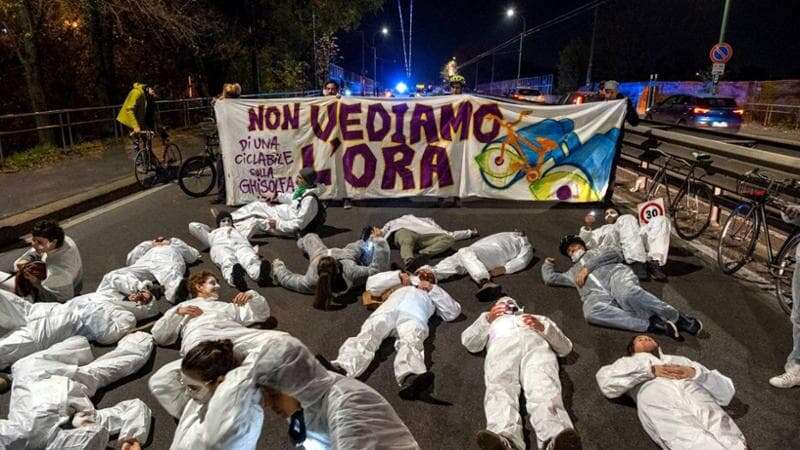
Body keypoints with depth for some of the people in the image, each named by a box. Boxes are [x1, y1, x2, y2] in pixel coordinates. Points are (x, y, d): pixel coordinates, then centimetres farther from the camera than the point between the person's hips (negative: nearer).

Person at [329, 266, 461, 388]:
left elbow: (453, 312, 25)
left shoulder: (435, 293, 42)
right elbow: (371, 285, 32)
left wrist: (433, 289, 19)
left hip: (414, 315, -2)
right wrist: (398, 276, 23)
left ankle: (411, 375, -67)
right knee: (367, 336, -31)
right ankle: (342, 367, -54)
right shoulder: (401, 283, 45)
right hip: (387, 309, 2)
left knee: (412, 342, -38)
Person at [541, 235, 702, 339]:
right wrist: (548, 264, 50)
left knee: (627, 294, -40)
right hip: (596, 294, 1)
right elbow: (550, 278, 32)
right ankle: (652, 325, -38)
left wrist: (587, 267, 4)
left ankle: (680, 319, -26)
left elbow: (615, 253, 10)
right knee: (591, 312, -37)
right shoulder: (572, 272, 38)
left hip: (615, 275, -1)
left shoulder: (596, 251, 32)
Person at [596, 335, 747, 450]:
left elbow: (726, 392, 24)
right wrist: (649, 370, 1)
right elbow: (606, 382, 6)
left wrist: (696, 372, 6)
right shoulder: (631, 362, 31)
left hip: (702, 403, 3)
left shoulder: (682, 360, 37)